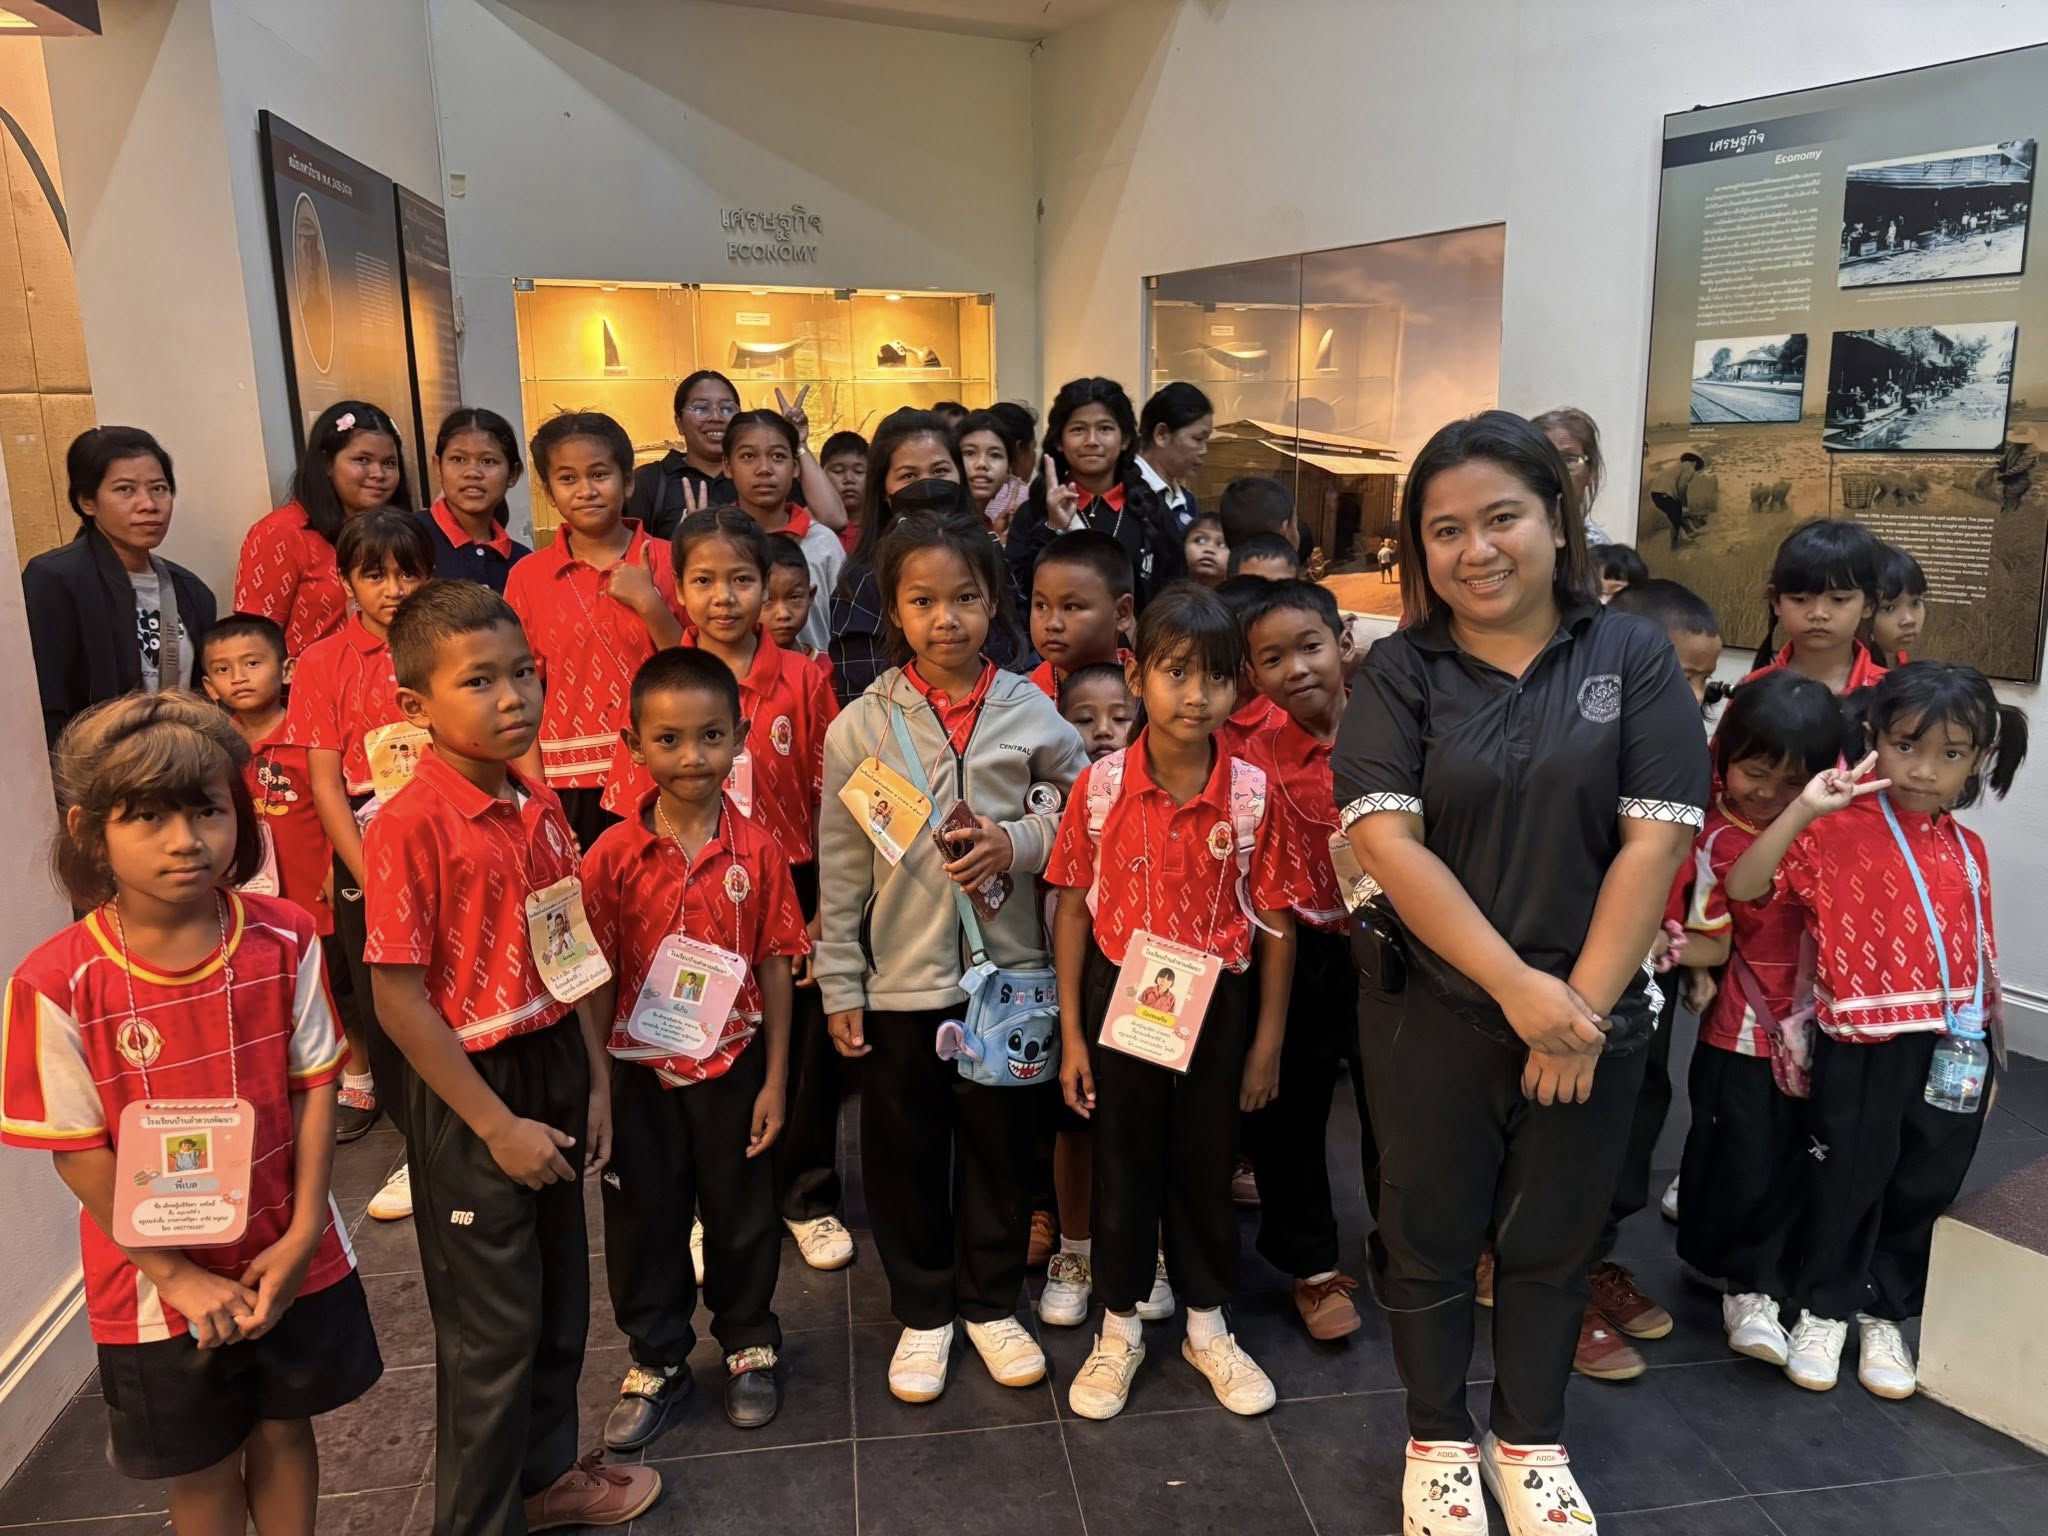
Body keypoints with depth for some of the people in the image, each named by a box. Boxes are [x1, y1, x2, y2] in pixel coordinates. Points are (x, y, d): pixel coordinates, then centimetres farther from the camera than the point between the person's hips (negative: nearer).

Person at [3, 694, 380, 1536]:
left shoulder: (285, 941, -12)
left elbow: (315, 1086, -6)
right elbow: (80, 1153, -13)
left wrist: (302, 1236, -9)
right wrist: (178, 1276, -12)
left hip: (292, 1263, 2)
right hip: (161, 1287, -1)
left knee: (285, 1432, 21)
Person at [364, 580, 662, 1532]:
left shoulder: (541, 806, 1)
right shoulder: (410, 825, -20)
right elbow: (399, 999, -18)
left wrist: (596, 1083, 7)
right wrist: (497, 1124, -16)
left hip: (555, 1068, 7)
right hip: (470, 1094, -7)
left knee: (560, 1298, 21)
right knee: (492, 1324, 9)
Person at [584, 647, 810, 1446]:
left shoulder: (758, 851, -9)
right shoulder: (612, 855, -10)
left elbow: (775, 968, -4)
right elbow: (596, 979, -5)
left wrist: (775, 1079, -4)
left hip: (733, 1065, 0)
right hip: (639, 1071, 0)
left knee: (742, 1213, 16)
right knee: (643, 1220, 15)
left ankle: (749, 1344, 39)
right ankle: (656, 1359, 37)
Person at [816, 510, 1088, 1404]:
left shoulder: (1030, 713, -3)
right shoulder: (862, 726, -5)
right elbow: (840, 867, -1)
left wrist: (1019, 842, -15)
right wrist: (839, 984, -1)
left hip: (1009, 969, 1)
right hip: (901, 979, 0)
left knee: (1002, 1145, 14)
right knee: (906, 1154, 12)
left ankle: (991, 1303, 35)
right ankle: (923, 1311, 33)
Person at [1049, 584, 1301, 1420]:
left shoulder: (1254, 793, -10)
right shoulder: (1100, 786, -11)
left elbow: (1277, 922, -3)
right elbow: (1073, 910, -4)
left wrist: (1268, 1039, -1)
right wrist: (1071, 1033, -3)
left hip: (1218, 1004, 0)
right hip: (1120, 996, 0)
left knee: (1205, 1163, 16)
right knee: (1123, 1164, 14)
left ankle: (1207, 1325, 38)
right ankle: (1120, 1329, 35)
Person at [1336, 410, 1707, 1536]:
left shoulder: (1633, 656, -3)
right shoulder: (1400, 672, -5)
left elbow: (1656, 840, -8)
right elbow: (1386, 841, -15)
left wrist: (1581, 1002, -13)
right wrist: (1520, 988, -20)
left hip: (1596, 1013, 1)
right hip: (1433, 1011, -1)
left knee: (1554, 1242, 17)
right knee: (1432, 1236, 13)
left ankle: (1530, 1440, 39)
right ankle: (1437, 1440, 36)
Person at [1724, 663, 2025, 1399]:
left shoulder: (1968, 851, 6)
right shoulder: (1839, 830, -10)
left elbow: (1979, 954, 12)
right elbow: (1742, 887, -20)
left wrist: (1987, 1051, 13)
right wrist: (1803, 808, -28)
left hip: (1951, 1050, 5)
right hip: (1863, 1048, -5)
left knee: (1924, 1189, 16)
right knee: (1847, 1182, 9)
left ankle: (1884, 1312, 35)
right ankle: (1822, 1309, 29)